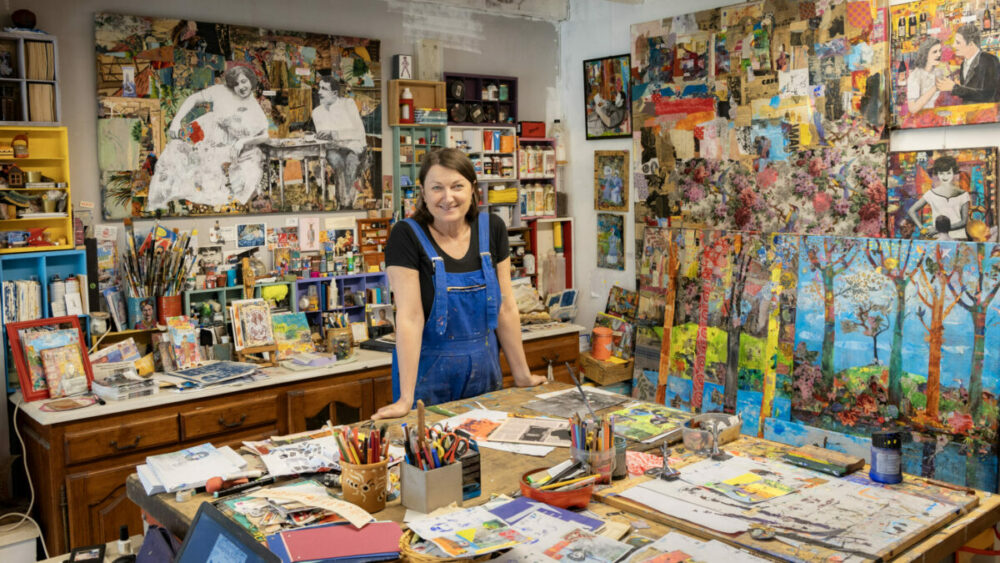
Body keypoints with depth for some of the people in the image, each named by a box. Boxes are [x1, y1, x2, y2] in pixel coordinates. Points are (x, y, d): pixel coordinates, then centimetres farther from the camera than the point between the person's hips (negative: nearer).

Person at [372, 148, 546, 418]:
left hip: (483, 375, 4)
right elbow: (409, 317, -19)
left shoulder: (491, 228, -3)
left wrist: (522, 376, 4)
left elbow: (506, 307, 1)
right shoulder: (407, 236, -14)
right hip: (429, 379, -4)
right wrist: (406, 399, -22)